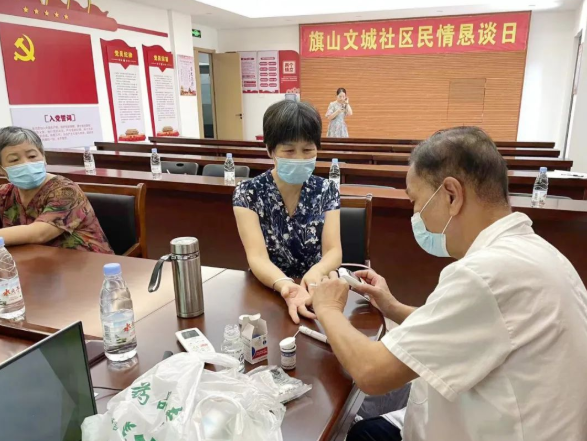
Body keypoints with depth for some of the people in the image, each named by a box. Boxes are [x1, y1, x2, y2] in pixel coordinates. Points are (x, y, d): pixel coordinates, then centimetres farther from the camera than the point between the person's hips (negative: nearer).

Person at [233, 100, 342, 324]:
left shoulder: (326, 190, 1)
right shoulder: (247, 193, -6)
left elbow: (334, 250, -8)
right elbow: (257, 257, -16)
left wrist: (316, 273, -30)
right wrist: (284, 285, -36)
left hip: (315, 290, 0)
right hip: (267, 292, 0)